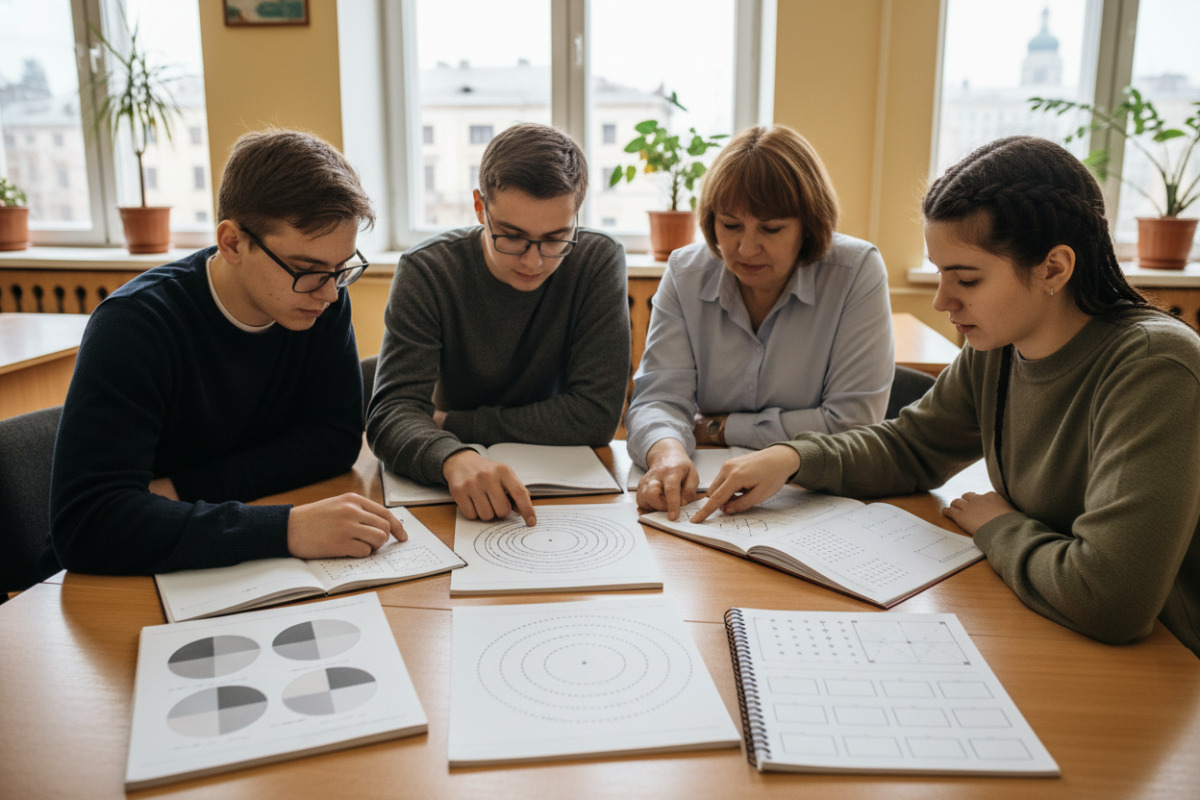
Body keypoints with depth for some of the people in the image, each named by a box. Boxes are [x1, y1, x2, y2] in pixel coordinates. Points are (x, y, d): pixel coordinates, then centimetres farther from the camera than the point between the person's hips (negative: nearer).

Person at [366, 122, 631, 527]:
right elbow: (393, 411, -20)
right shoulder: (426, 271, -11)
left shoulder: (599, 261, -11)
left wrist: (453, 424, -13)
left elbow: (596, 414, -15)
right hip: (452, 493, 0)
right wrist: (452, 457, -41)